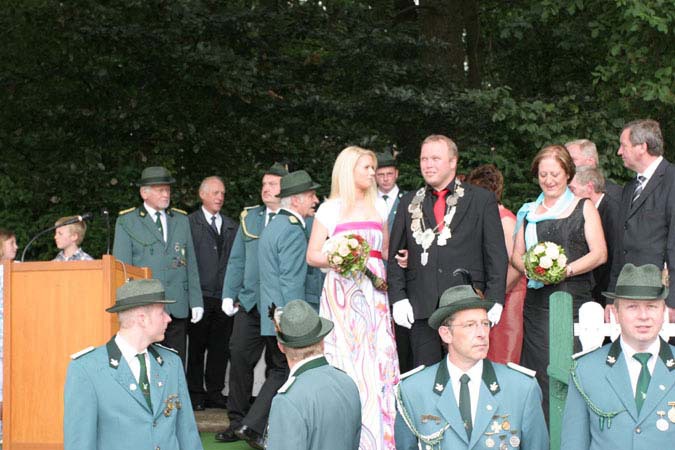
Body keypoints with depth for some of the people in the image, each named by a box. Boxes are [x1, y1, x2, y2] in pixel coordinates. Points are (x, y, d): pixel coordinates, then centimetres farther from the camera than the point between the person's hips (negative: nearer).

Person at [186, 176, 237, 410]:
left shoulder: (231, 226, 16)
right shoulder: (189, 223, 0)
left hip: (225, 295, 4)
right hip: (200, 295, -4)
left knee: (220, 347, 7)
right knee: (196, 347, 2)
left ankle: (215, 392, 17)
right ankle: (195, 394, 10)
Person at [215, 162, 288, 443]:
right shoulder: (249, 218, 13)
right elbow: (236, 261, 14)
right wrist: (229, 294, 6)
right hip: (250, 303, 4)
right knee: (239, 357, -3)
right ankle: (237, 422, 5)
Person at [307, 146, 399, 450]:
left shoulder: (379, 207, 15)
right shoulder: (330, 209, 3)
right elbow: (313, 255, 1)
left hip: (373, 293, 3)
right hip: (342, 290, -3)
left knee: (377, 356, -3)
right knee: (345, 356, -6)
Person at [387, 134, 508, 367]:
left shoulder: (482, 200, 6)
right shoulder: (409, 203, 14)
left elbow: (497, 254, 3)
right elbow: (395, 255, 12)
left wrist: (494, 300, -5)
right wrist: (397, 298, 0)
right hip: (422, 309, 2)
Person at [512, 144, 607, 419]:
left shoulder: (584, 208, 8)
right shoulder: (529, 212, 18)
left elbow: (599, 254, 0)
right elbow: (516, 255, 18)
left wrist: (566, 270, -15)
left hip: (575, 300, -3)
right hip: (537, 301, 3)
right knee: (541, 370, -2)